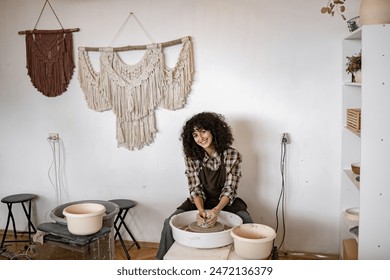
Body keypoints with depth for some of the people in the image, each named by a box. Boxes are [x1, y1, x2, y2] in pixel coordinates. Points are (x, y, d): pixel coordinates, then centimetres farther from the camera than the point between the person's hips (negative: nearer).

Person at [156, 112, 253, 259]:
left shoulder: (232, 156, -12)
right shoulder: (191, 157, -7)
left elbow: (229, 190, -13)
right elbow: (195, 189, -9)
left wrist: (216, 210, -31)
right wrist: (201, 210, -29)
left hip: (225, 203, -1)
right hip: (199, 202, 1)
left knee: (247, 224, -28)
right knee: (170, 222, -21)